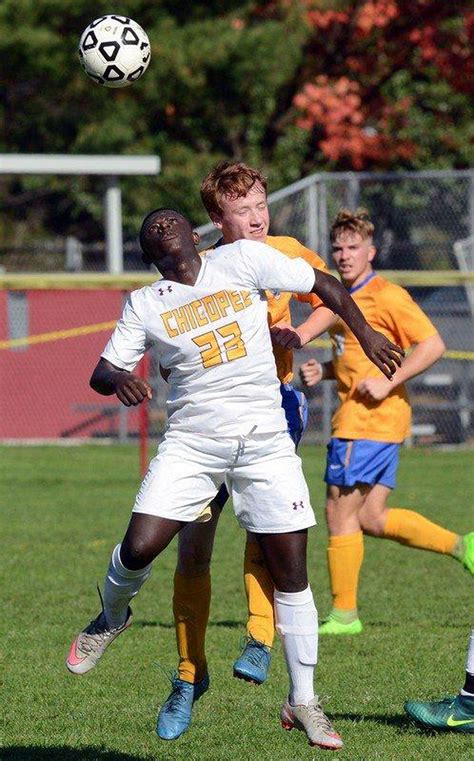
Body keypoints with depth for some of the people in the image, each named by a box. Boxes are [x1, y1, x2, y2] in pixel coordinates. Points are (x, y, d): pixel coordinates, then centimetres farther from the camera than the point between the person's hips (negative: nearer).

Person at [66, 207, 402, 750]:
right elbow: (101, 373, 1)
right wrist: (119, 379, -22)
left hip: (264, 441, 0)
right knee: (138, 548, -13)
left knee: (291, 571, -2)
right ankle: (112, 617, 22)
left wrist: (365, 334, 7)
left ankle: (302, 701, 10)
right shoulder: (145, 305, 4)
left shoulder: (243, 260, 2)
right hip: (190, 442, 0)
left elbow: (323, 285, 11)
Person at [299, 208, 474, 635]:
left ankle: (343, 615, 2)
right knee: (371, 518, 9)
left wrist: (387, 383, -20)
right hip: (357, 419, 10)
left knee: (340, 512, -5)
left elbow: (432, 345, -15)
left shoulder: (386, 296, -11)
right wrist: (324, 371, 11)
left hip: (371, 418, -10)